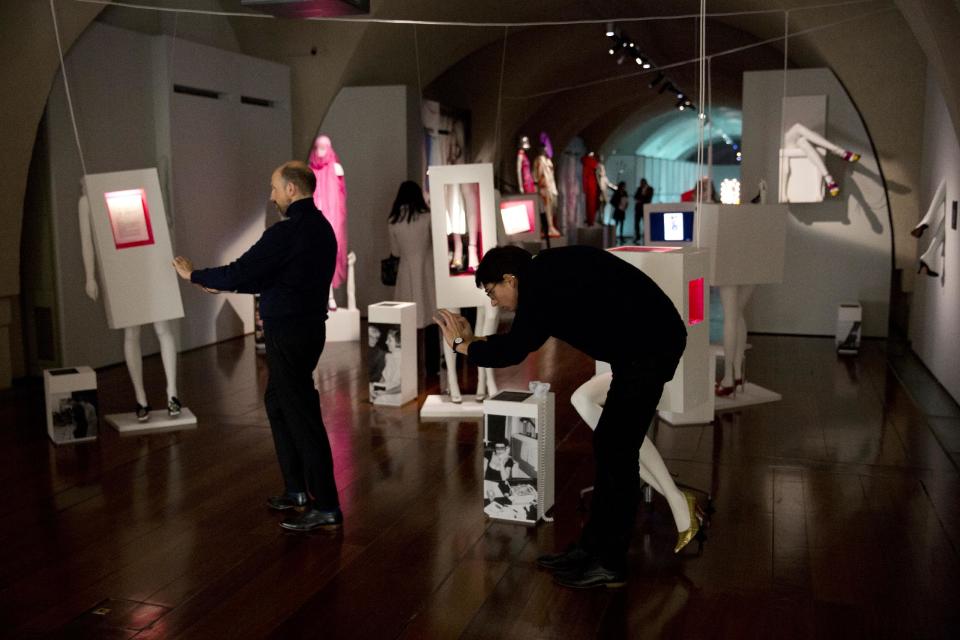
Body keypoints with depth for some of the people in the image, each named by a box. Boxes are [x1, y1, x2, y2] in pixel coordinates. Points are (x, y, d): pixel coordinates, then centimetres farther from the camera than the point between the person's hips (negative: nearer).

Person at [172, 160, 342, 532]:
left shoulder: (288, 232, -19)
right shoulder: (320, 227, 12)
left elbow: (240, 272, -18)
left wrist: (194, 275, -1)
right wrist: (223, 286, 21)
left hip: (288, 333, -10)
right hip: (308, 327, 10)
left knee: (302, 416, -4)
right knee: (277, 403, 21)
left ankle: (326, 507, 4)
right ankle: (298, 489, 28)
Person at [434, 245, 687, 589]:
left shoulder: (540, 282, -16)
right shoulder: (548, 274, 14)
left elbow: (514, 351, -16)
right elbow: (525, 338, 23)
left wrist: (463, 345, -1)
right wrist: (474, 341, 19)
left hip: (649, 347, -10)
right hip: (644, 344, 10)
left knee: (617, 450, -5)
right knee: (609, 445, 13)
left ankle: (610, 564, 5)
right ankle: (592, 546, 22)